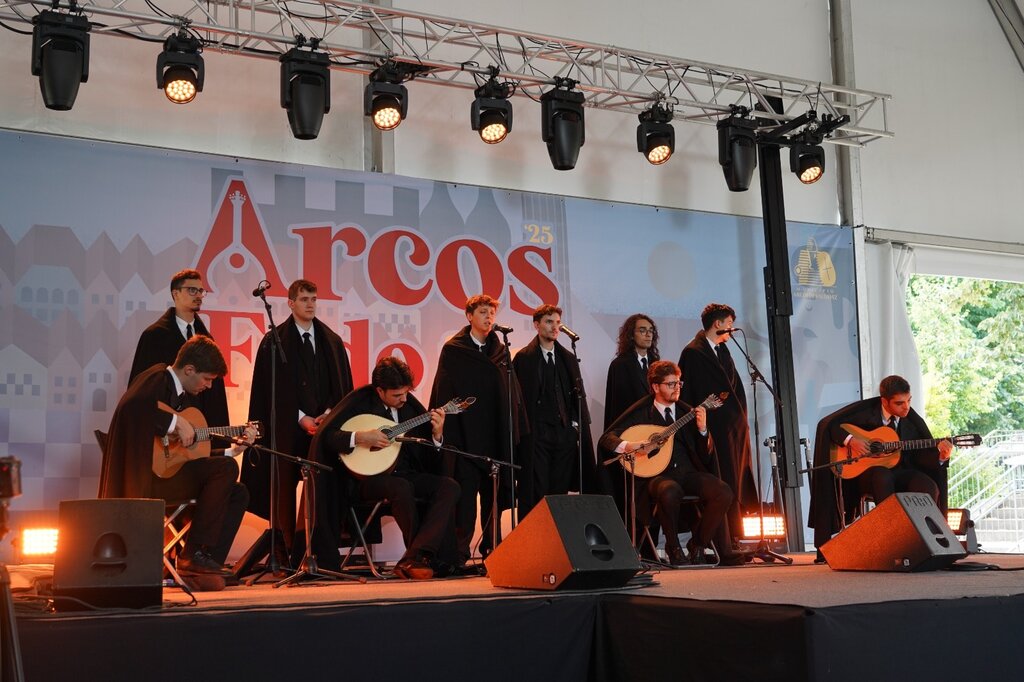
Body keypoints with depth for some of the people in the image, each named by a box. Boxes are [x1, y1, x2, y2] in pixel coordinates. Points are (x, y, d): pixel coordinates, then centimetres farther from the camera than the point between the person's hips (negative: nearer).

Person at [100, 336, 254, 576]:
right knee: (226, 467, -20)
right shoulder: (158, 378, -8)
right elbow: (130, 405, -32)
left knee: (238, 493, 3)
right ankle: (193, 553, -16)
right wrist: (176, 422, -25)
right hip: (145, 478, -9)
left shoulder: (184, 395, 19)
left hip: (172, 472, 9)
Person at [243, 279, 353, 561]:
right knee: (284, 490, -3)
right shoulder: (274, 341, 2)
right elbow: (270, 389, -2)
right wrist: (300, 418, -10)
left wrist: (329, 414, -3)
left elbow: (343, 386, 13)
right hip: (288, 427, -3)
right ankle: (283, 556, 4)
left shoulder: (332, 341, 14)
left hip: (325, 423, 3)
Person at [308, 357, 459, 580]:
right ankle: (428, 556, -17)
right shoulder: (359, 400, -8)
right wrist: (360, 437, -26)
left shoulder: (409, 402, 5)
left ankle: (412, 560, -27)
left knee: (449, 486, -20)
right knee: (401, 488, -37)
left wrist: (437, 435, -11)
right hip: (367, 476, -5)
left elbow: (427, 455, 10)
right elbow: (324, 435, -16)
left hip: (405, 473, 5)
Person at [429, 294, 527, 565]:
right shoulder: (453, 350, 1)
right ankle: (460, 553, 0)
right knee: (465, 495, -5)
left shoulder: (500, 351, 14)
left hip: (496, 437, 5)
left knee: (494, 495, 8)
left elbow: (513, 392, 14)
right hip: (466, 436, -5)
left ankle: (491, 550, 16)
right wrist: (446, 431, -11)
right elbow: (443, 392, -3)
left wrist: (517, 428, 7)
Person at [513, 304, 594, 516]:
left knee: (560, 491, 5)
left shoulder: (568, 358, 16)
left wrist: (578, 424, 7)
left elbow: (578, 394, 17)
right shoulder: (524, 357, -1)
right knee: (535, 492, -6)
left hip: (565, 433, 5)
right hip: (536, 433, -5)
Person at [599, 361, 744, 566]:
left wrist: (702, 429, -5)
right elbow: (607, 438, 1)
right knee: (670, 492, -39)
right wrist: (628, 446, -19)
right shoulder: (640, 412, 5)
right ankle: (673, 547, -13)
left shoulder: (688, 412, 14)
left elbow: (706, 458, 12)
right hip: (657, 475, -4)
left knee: (723, 492, -23)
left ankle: (698, 544, -2)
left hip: (689, 472, 4)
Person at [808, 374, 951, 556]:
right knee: (882, 476, -40)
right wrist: (850, 440, -21)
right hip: (865, 471, -3)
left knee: (929, 487, -28)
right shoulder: (865, 409, -7)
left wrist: (941, 456, -23)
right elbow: (826, 424, -7)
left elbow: (923, 457, -1)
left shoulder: (912, 420, 1)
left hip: (900, 472, 3)